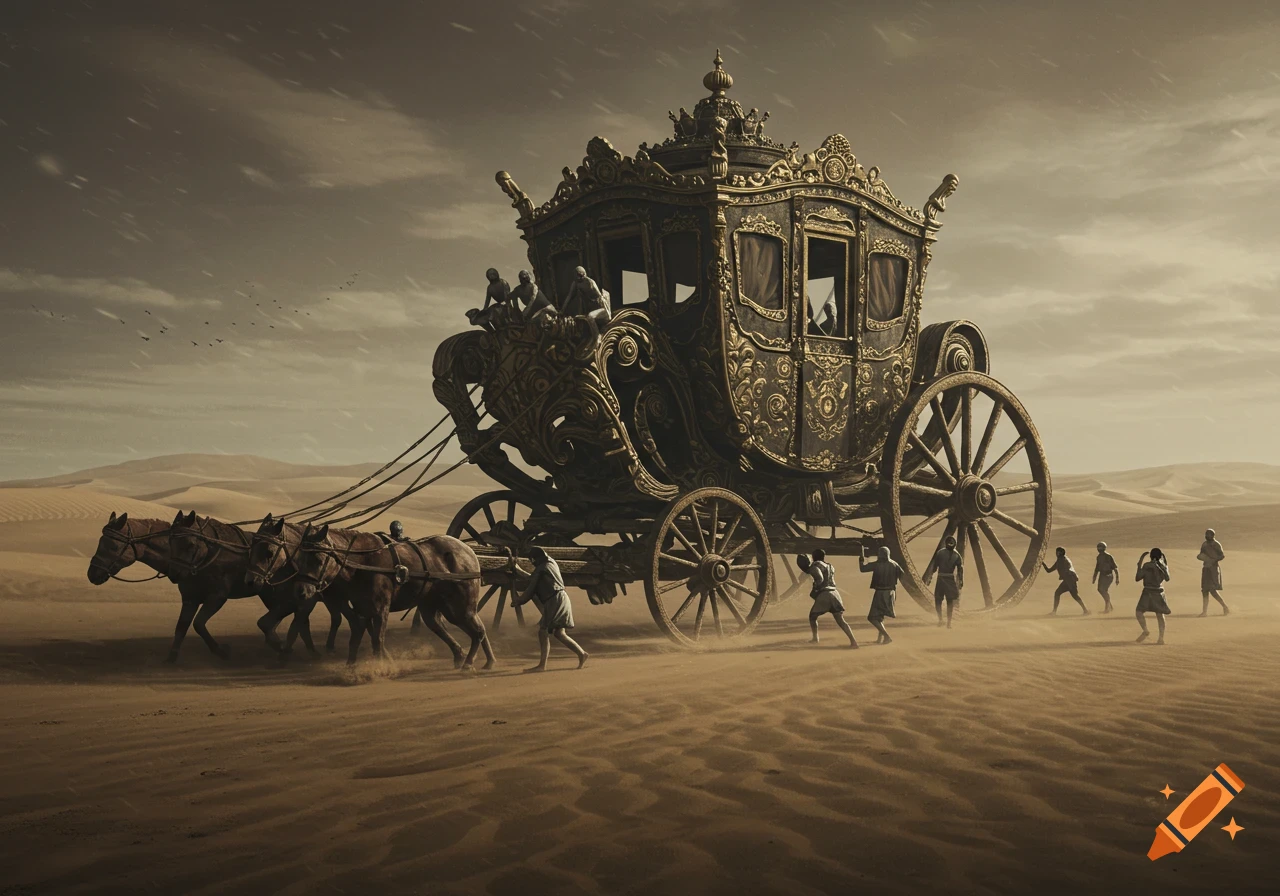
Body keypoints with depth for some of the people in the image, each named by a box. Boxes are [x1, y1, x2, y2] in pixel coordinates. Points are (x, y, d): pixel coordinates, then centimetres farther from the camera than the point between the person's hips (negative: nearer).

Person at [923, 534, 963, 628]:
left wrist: (929, 578, 3)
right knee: (950, 601, 8)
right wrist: (960, 581, 5)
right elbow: (960, 570, 0)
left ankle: (940, 619, -5)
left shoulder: (940, 553, -4)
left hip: (941, 579, -1)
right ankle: (949, 622, 6)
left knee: (938, 600, 11)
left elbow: (934, 567, -3)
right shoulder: (957, 555, 1)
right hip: (951, 579, 2)